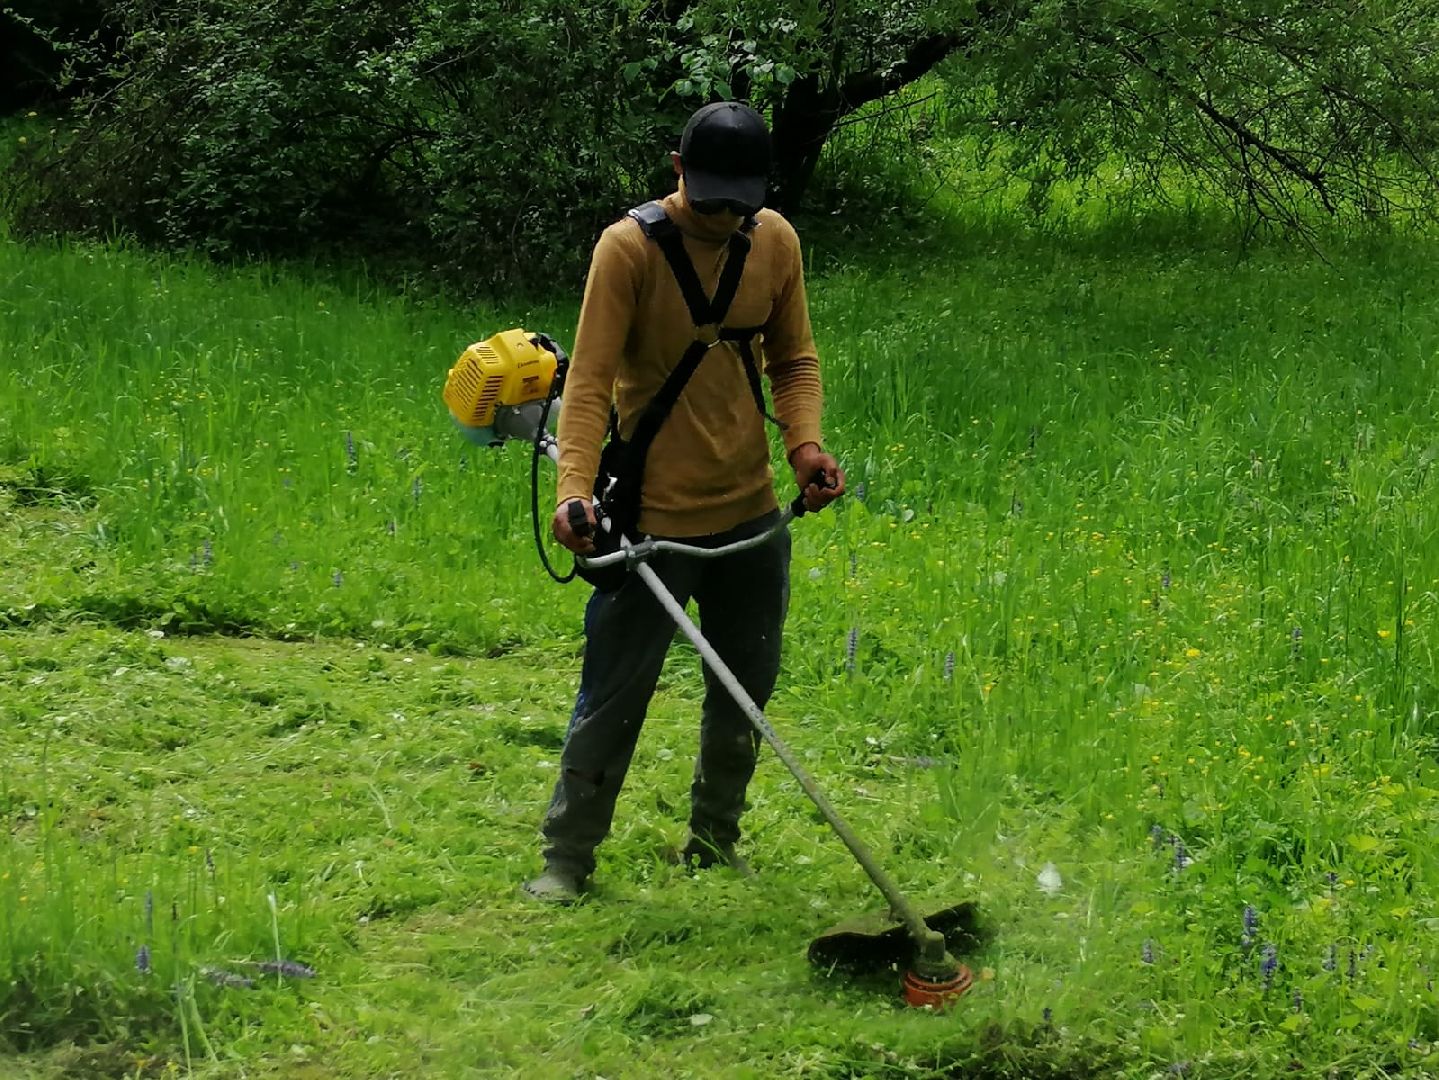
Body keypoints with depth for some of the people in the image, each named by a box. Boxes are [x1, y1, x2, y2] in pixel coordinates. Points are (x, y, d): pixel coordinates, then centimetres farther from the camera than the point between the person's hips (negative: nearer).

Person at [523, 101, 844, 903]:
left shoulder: (776, 241, 0)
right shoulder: (630, 247, -15)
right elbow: (591, 378, -19)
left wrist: (805, 443, -8)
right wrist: (576, 489, -32)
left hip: (751, 510, 5)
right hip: (653, 519, -5)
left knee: (747, 687, 16)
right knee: (614, 696, -1)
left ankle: (716, 839, 32)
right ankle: (568, 857, 10)